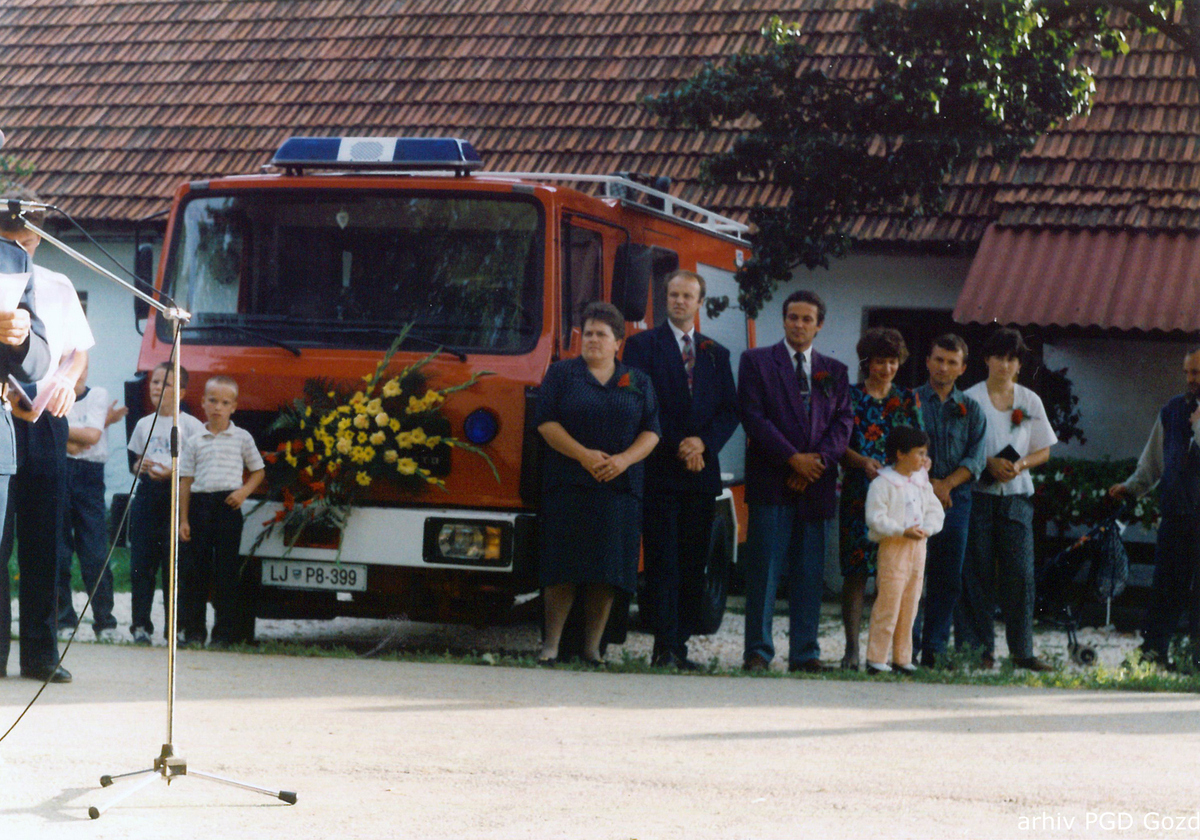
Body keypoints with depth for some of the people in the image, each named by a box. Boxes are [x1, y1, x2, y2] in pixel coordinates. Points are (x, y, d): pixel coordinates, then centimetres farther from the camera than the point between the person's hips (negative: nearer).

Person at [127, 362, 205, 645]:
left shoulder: (190, 425, 0)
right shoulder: (144, 425, 16)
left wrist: (172, 473, -16)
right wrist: (141, 467, 1)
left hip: (176, 496, -4)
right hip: (146, 492, 4)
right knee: (141, 562, -1)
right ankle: (140, 624, 4)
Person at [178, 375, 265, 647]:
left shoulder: (242, 438, 7)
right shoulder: (194, 442, 9)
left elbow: (258, 471, 14)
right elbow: (185, 481, 8)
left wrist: (244, 491, -6)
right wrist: (183, 520, 3)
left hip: (228, 505, -1)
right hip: (200, 504, 1)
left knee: (227, 570, -1)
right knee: (197, 568, 2)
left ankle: (225, 632, 3)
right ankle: (194, 630, 7)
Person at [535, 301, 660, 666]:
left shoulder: (638, 382, 14)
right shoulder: (561, 373, 9)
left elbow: (651, 432, 9)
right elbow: (546, 422, -1)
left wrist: (624, 459, -10)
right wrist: (583, 455, -13)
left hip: (619, 487, 2)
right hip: (568, 484, -2)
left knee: (607, 570, 0)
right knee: (563, 569, -6)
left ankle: (592, 647, 6)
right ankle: (551, 644, 0)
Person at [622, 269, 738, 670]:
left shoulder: (716, 354, 18)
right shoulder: (642, 345, 5)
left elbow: (730, 410, 11)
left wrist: (703, 442, -7)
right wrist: (677, 448, -11)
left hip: (701, 469, 4)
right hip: (659, 471, -4)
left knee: (693, 563, 2)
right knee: (662, 561, -8)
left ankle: (680, 644, 6)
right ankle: (665, 647, -9)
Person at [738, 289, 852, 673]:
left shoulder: (834, 371, 16)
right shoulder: (756, 361, 6)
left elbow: (843, 422, 8)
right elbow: (754, 417, -4)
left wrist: (819, 461, -8)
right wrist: (793, 458, -11)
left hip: (816, 483, 3)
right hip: (772, 482, -3)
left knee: (810, 572, 3)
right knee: (764, 569, -5)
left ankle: (805, 652, 7)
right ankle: (758, 651, -1)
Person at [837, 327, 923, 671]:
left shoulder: (908, 400, 14)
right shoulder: (851, 397, 7)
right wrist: (863, 462, -16)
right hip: (859, 493, -1)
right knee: (855, 570, -5)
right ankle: (852, 648, -3)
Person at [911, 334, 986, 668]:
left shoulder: (971, 409, 14)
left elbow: (975, 459, 5)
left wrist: (947, 483, -10)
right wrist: (928, 483, -10)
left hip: (956, 499, 3)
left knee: (948, 578, 1)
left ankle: (935, 650, 5)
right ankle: (908, 648, -5)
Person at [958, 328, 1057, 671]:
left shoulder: (1030, 401, 10)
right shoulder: (971, 398, 1)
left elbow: (1043, 450, 13)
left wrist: (1019, 464, -7)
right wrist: (990, 463, -15)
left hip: (1016, 495, 2)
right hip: (979, 495, -2)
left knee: (1020, 574, -3)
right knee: (979, 572, -3)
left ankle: (1022, 651, 2)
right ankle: (980, 648, 3)